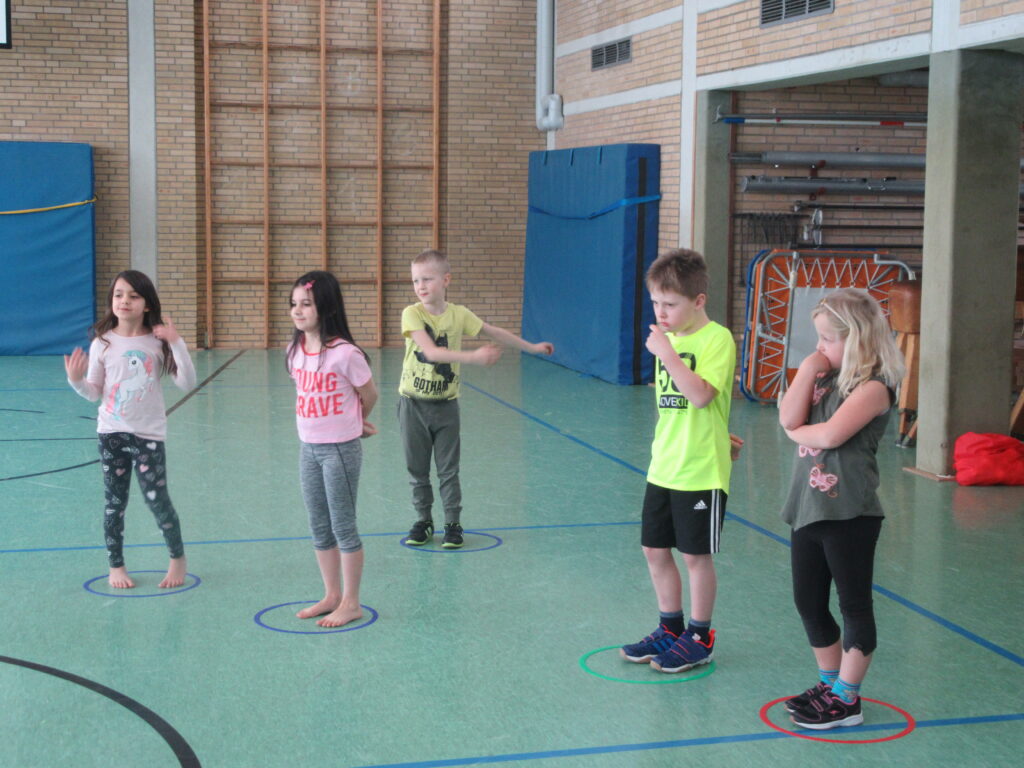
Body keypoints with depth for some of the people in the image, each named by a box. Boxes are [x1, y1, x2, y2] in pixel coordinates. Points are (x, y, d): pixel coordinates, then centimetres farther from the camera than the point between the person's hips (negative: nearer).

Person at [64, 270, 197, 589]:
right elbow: (94, 392, 3)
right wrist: (76, 380, -17)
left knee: (157, 500, 0)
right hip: (111, 433, 1)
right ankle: (116, 566, 24)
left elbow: (187, 383, -8)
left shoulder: (158, 342, -4)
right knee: (114, 502, 9)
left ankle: (177, 558, 22)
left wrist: (177, 344, -18)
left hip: (149, 434, -1)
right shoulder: (103, 344, -2)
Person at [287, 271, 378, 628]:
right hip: (308, 448, 7)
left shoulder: (345, 354, -18)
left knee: (343, 526, 3)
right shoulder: (295, 351, 1)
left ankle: (351, 602, 14)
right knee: (319, 528, 15)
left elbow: (369, 396, -6)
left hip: (340, 449, -7)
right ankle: (332, 596, 28)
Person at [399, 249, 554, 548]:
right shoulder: (412, 314, -13)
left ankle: (453, 524, 14)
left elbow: (494, 332, 10)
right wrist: (474, 357, -34)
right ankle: (423, 521, 23)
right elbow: (431, 352, -26)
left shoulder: (458, 314, -4)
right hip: (413, 403, -1)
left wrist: (532, 347, 16)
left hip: (445, 404, 1)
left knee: (448, 470, 5)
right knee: (417, 469, 9)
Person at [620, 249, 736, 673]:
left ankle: (699, 638, 19)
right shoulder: (669, 338, 9)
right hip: (663, 467, 7)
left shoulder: (717, 339, -13)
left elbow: (701, 396, -26)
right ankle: (671, 629, 30)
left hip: (701, 472, -7)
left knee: (696, 555, 4)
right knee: (655, 549, 13)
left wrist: (667, 353, -25)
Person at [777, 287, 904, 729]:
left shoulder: (872, 386, -13)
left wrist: (799, 432, -5)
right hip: (809, 507, 9)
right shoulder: (825, 377, 11)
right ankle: (830, 685, 31)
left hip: (848, 512, -9)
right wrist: (806, 372, -6)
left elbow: (830, 433, -24)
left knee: (854, 605, 3)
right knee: (808, 603, 16)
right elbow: (788, 418, -1)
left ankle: (847, 700, 12)